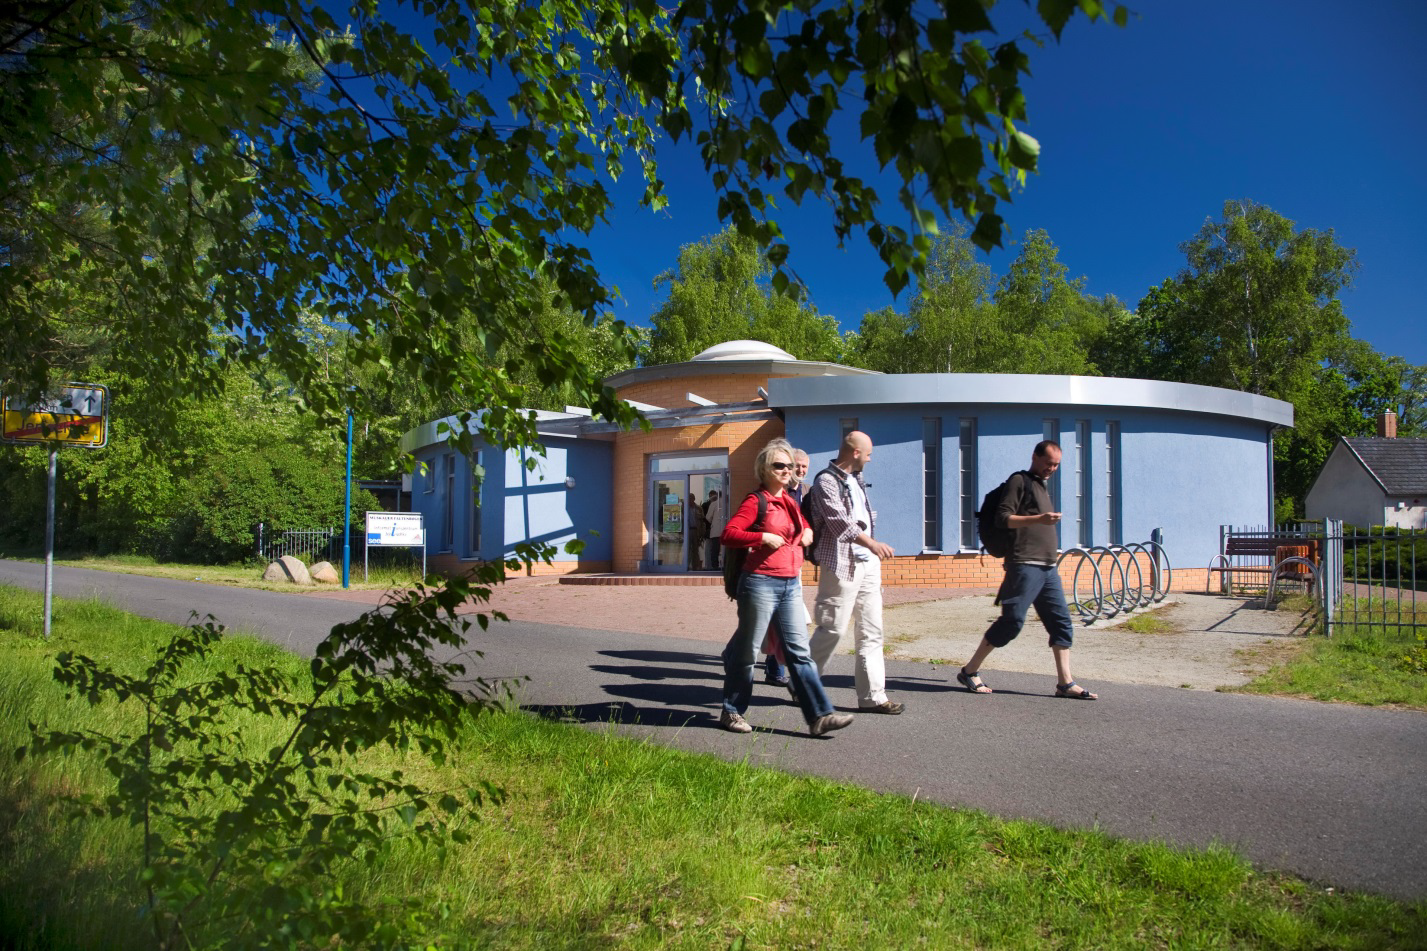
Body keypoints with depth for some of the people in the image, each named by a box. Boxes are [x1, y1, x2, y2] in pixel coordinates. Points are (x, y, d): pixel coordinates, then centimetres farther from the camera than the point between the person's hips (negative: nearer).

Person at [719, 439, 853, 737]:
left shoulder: (790, 501, 15)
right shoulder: (756, 501, -8)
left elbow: (802, 525, 36)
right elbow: (728, 534, -16)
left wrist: (807, 532, 14)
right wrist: (764, 537, -23)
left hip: (791, 584, 7)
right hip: (761, 583, -7)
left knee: (799, 651, 3)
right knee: (747, 650, 4)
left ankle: (819, 715, 1)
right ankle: (731, 712, 18)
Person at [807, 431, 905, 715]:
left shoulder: (856, 480, 16)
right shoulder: (826, 481, -10)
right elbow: (840, 521, -23)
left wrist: (873, 553, 16)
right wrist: (872, 543, -33)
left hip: (868, 564, 9)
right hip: (841, 565, -8)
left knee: (871, 631, 6)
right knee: (831, 629, -4)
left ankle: (872, 696, 9)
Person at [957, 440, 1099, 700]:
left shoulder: (1041, 486, 23)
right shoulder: (1019, 481, -2)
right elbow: (1003, 517, -13)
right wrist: (1038, 518, -22)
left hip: (1048, 568, 9)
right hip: (1025, 566, -9)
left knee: (1061, 622, 2)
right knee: (1012, 621, -10)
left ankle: (1065, 683, 4)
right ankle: (969, 671, -2)